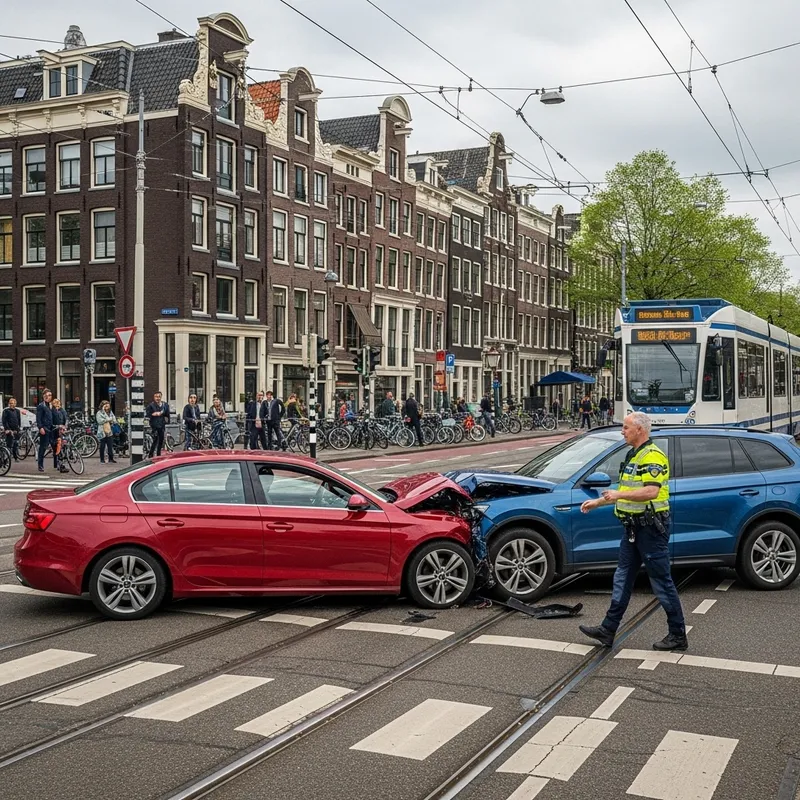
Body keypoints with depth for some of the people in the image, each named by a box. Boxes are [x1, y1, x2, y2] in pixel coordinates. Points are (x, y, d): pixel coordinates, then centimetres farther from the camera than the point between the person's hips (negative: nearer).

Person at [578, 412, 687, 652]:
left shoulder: (652, 456, -17)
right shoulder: (633, 455, 16)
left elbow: (651, 491, -29)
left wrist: (618, 495, -27)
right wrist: (598, 502, 22)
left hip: (651, 527, -10)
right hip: (634, 526, 10)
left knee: (661, 581, -2)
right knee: (622, 578, 11)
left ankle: (678, 635, 9)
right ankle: (608, 630, 16)